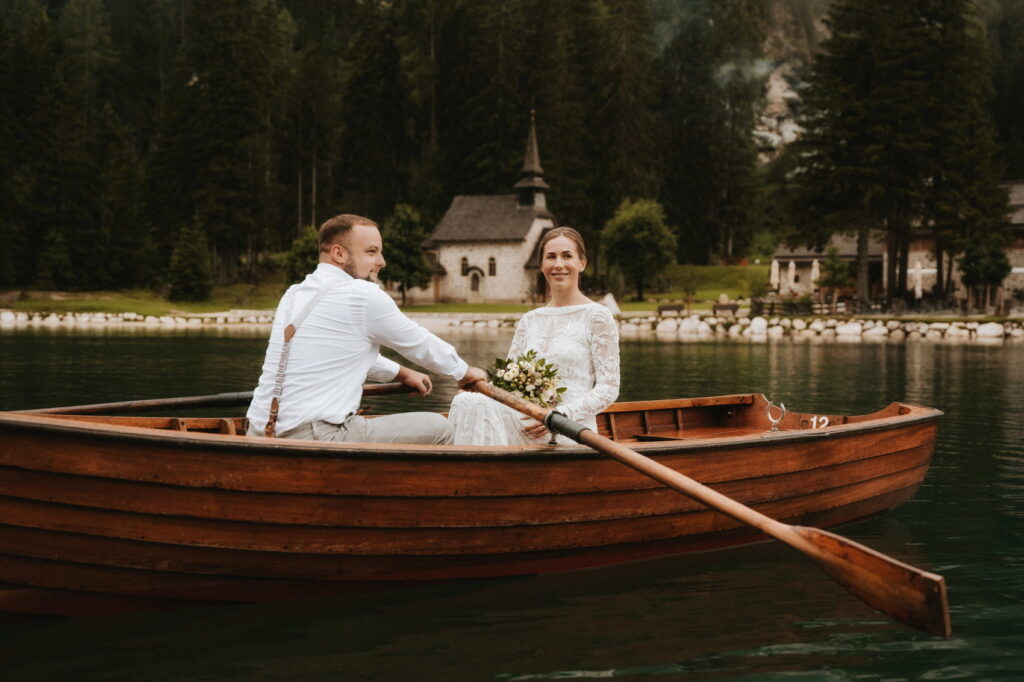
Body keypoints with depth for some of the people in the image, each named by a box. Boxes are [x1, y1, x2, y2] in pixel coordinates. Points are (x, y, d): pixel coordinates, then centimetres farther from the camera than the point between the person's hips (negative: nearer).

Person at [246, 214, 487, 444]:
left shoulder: (294, 295, 16)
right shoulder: (364, 296, -8)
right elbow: (422, 345, 6)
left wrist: (402, 373, 43)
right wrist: (466, 372, 24)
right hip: (315, 438, -9)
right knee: (438, 430, -2)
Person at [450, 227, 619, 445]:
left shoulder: (596, 316, 3)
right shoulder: (529, 320, 20)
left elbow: (608, 388, -2)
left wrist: (561, 415, -17)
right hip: (527, 421, 5)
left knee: (476, 404, -31)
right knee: (467, 401, -29)